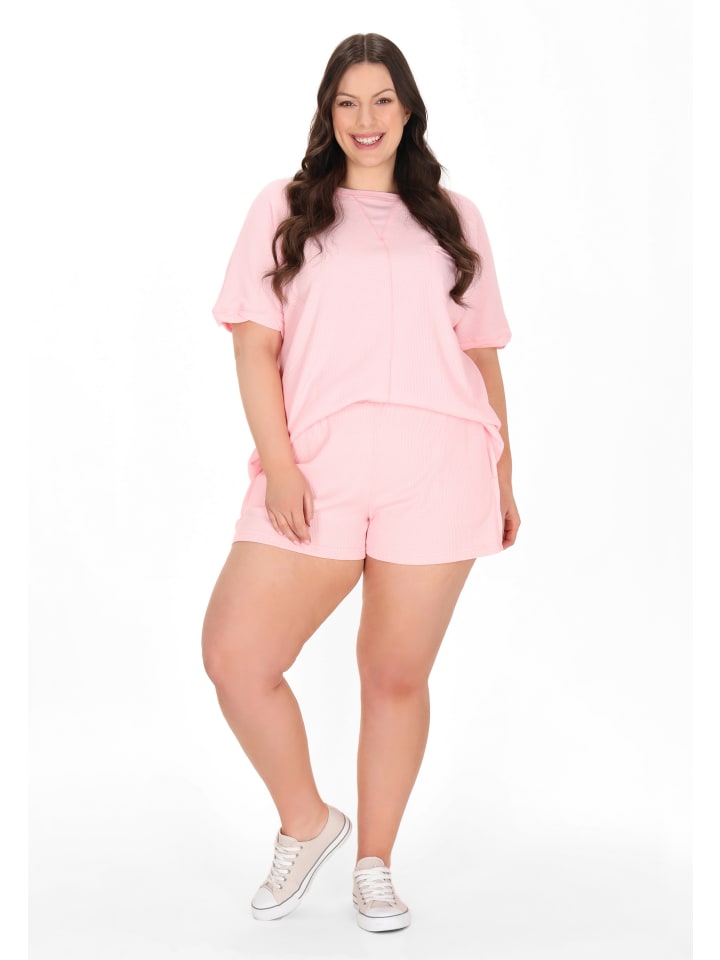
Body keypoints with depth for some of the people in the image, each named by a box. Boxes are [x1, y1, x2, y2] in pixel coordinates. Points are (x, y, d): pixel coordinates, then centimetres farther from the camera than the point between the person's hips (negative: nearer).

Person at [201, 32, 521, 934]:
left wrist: (504, 477, 13)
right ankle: (307, 822, 16)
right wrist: (277, 464, -10)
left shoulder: (452, 216, 17)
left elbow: (482, 353, 17)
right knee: (233, 655, -10)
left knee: (397, 675, 3)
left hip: (436, 470, 1)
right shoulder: (285, 208, 12)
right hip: (316, 469, 0)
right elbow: (255, 343, 2)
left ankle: (374, 868, 23)